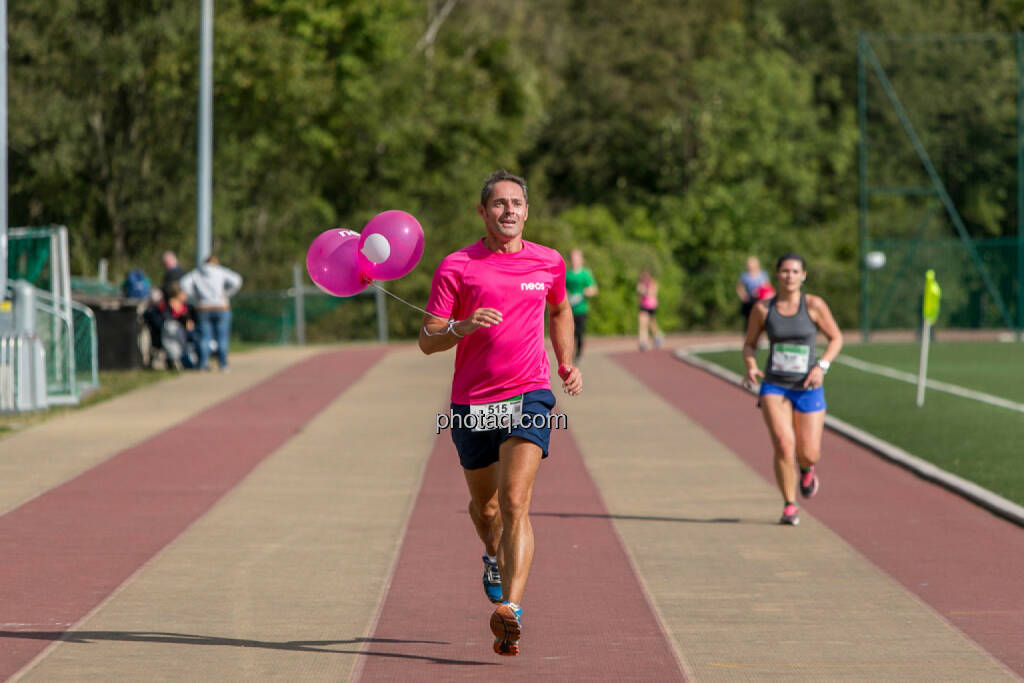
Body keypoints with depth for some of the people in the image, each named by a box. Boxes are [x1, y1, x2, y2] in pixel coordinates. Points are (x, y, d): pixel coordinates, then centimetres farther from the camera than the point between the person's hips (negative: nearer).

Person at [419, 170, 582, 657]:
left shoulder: (549, 263, 7)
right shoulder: (456, 267, -2)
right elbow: (427, 340, -3)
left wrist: (566, 364, 15)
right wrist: (463, 327, -22)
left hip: (529, 396, -1)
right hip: (471, 402, 1)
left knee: (515, 503, -18)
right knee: (484, 507, 16)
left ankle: (510, 609, -27)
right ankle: (495, 559, 51)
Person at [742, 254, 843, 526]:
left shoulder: (814, 305, -6)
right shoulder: (763, 308, -1)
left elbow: (836, 338, 3)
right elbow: (749, 344, 10)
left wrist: (821, 366, -12)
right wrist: (751, 368, -10)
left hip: (808, 388, 0)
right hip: (774, 386, 0)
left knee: (809, 453, -1)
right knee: (783, 444, -20)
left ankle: (807, 468, 39)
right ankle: (789, 506, -6)